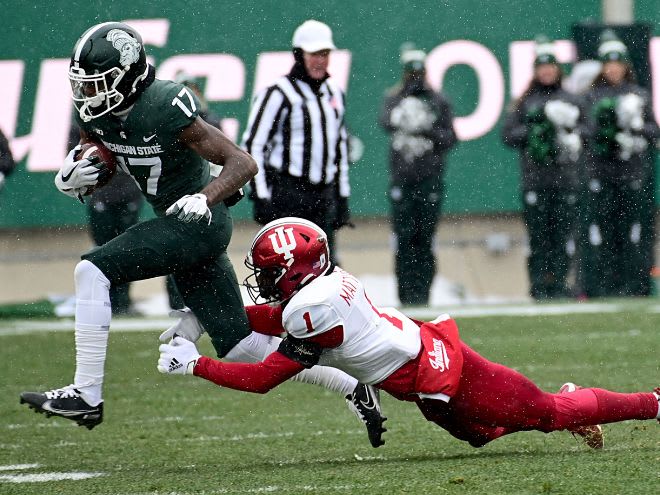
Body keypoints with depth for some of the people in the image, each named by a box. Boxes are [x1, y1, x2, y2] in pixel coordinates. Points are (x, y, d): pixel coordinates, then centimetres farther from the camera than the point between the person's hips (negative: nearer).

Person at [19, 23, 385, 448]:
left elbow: (244, 163, -20)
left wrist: (204, 198, -36)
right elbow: (87, 178, 12)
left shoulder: (165, 108, -23)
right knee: (241, 350, 10)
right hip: (177, 222, 9)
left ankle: (87, 394, -18)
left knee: (94, 270, -20)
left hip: (200, 221, -9)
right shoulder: (96, 114, 0)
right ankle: (354, 389, 20)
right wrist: (70, 180, -11)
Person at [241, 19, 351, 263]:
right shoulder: (278, 94, -7)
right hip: (287, 194, -7)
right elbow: (253, 145, -9)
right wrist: (260, 197, -14)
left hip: (324, 195, 7)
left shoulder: (334, 93, 16)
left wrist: (342, 197, 19)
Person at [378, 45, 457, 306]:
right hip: (401, 179, 0)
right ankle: (406, 292, 1)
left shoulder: (438, 101, 10)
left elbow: (450, 137, 7)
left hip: (430, 179, 0)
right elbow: (386, 122, -11)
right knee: (404, 238, -3)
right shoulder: (393, 98, 10)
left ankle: (422, 292, 2)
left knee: (425, 238, -2)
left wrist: (431, 132, -12)